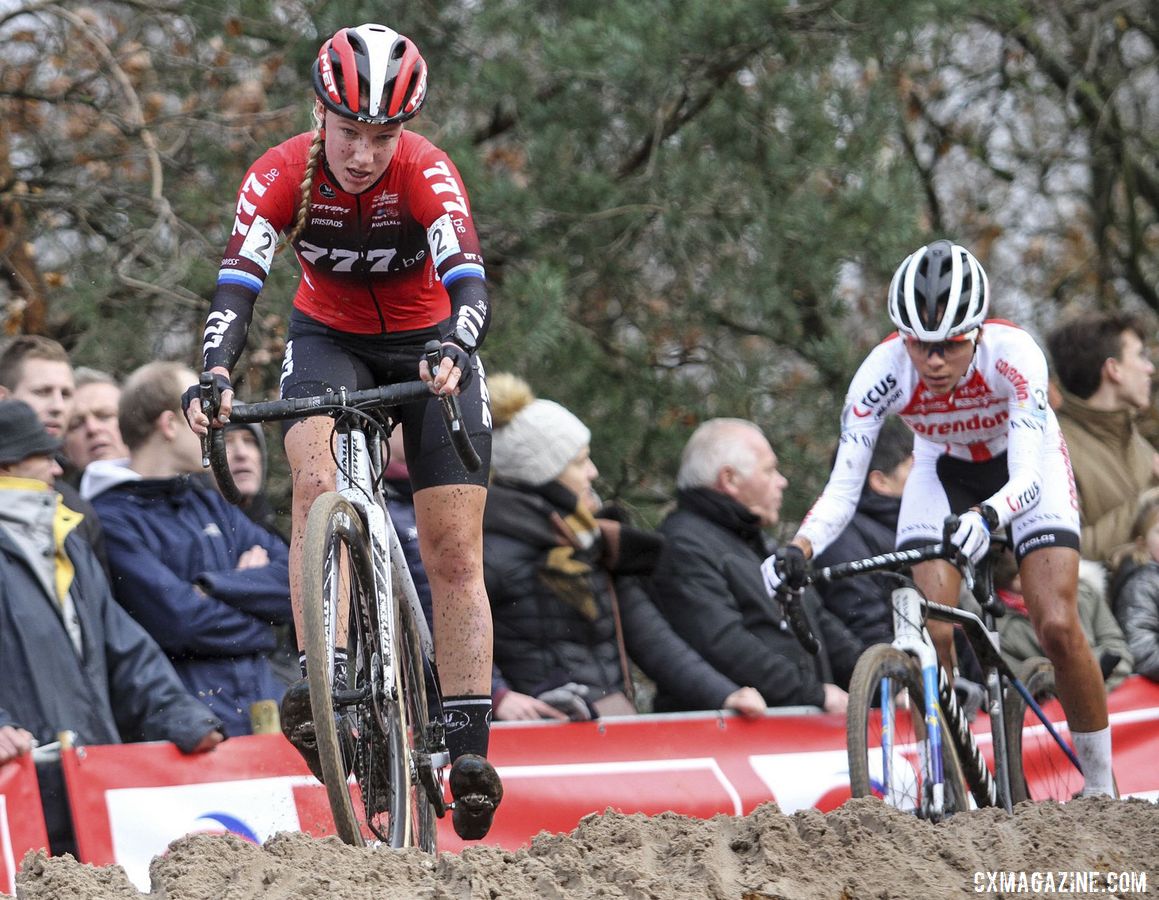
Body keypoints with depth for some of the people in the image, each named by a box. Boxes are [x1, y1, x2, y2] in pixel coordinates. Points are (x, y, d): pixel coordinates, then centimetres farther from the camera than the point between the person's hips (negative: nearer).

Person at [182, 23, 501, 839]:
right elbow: (238, 285, -33)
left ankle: (470, 748, 0)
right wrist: (215, 375, -51)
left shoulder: (427, 174, -29)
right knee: (315, 479, -29)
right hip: (330, 337, 1)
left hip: (429, 342, -1)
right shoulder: (283, 175, -24)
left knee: (454, 552, -6)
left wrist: (453, 354, -62)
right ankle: (319, 685, -31)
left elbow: (470, 282, -41)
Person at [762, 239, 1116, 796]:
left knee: (1057, 627, -18)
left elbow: (1026, 479, -44)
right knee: (932, 633, -18)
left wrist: (985, 517, -65)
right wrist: (798, 550, -50)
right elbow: (843, 485, -31)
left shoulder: (1012, 354, -37)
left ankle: (1101, 787, 0)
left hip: (1027, 469, -2)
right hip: (942, 472, 2)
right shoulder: (883, 371, -31)